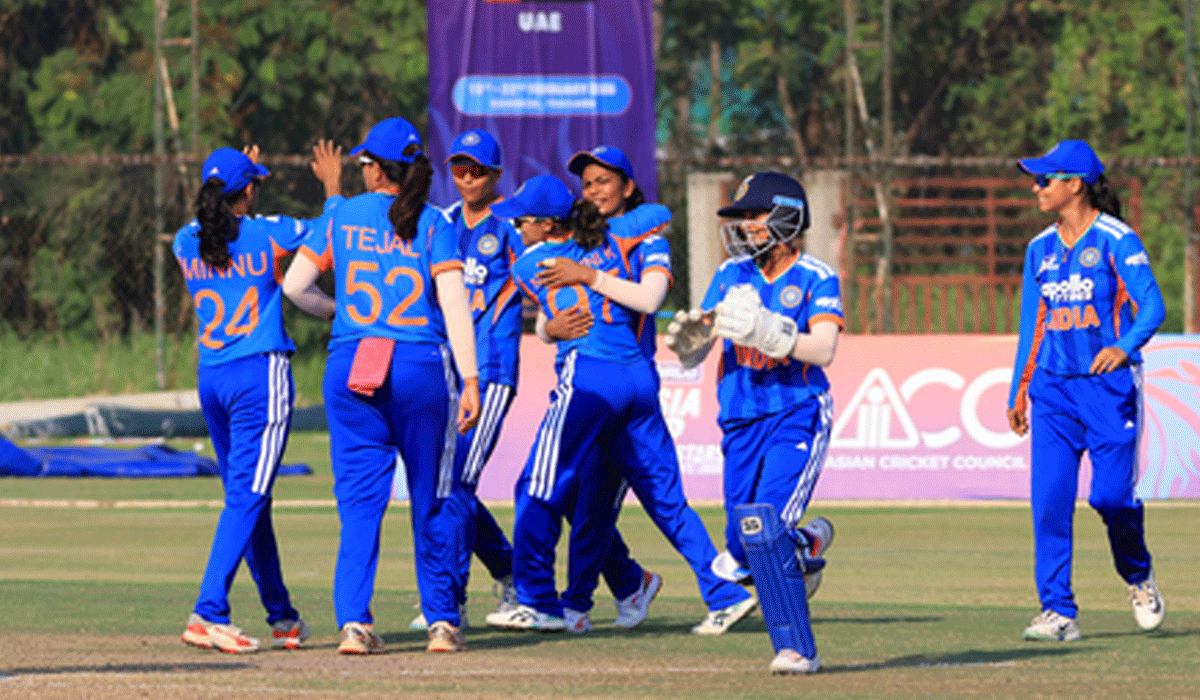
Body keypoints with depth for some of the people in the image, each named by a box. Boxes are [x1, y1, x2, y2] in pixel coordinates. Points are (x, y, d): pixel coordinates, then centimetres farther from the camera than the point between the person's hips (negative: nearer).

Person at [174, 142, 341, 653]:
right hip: (262, 374, -6)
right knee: (247, 497, -9)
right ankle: (208, 613, -22)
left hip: (210, 378, 6)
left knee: (247, 496, 15)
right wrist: (332, 185, 24)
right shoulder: (268, 234, -8)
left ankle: (281, 616, 25)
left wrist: (235, 188, 39)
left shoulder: (186, 242, 3)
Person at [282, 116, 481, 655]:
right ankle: (442, 620, 12)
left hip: (350, 368, 1)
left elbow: (294, 286, 5)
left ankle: (354, 620, -9)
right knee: (434, 499, 10)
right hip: (422, 367, -1)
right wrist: (470, 380, -9)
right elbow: (454, 304, -7)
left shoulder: (341, 217, 6)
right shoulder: (433, 225, 3)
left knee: (360, 498, 4)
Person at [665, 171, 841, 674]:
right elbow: (693, 356, 8)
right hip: (741, 424, 5)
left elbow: (824, 351, -18)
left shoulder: (816, 279, -3)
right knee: (742, 553, 1)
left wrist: (769, 335, -32)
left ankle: (796, 647, -15)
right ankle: (809, 541, 34)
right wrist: (686, 339, -15)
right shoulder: (732, 275, 10)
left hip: (797, 415, -5)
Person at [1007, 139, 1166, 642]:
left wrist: (1125, 346, -31)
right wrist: (1018, 393, 18)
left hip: (1109, 384, -5)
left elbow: (1152, 307, -13)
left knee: (1111, 496, -11)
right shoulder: (1040, 249, 13)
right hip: (1053, 388, 5)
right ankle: (1058, 612, -4)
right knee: (1049, 500, -6)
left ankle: (1138, 576, 19)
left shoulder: (1117, 240, -6)